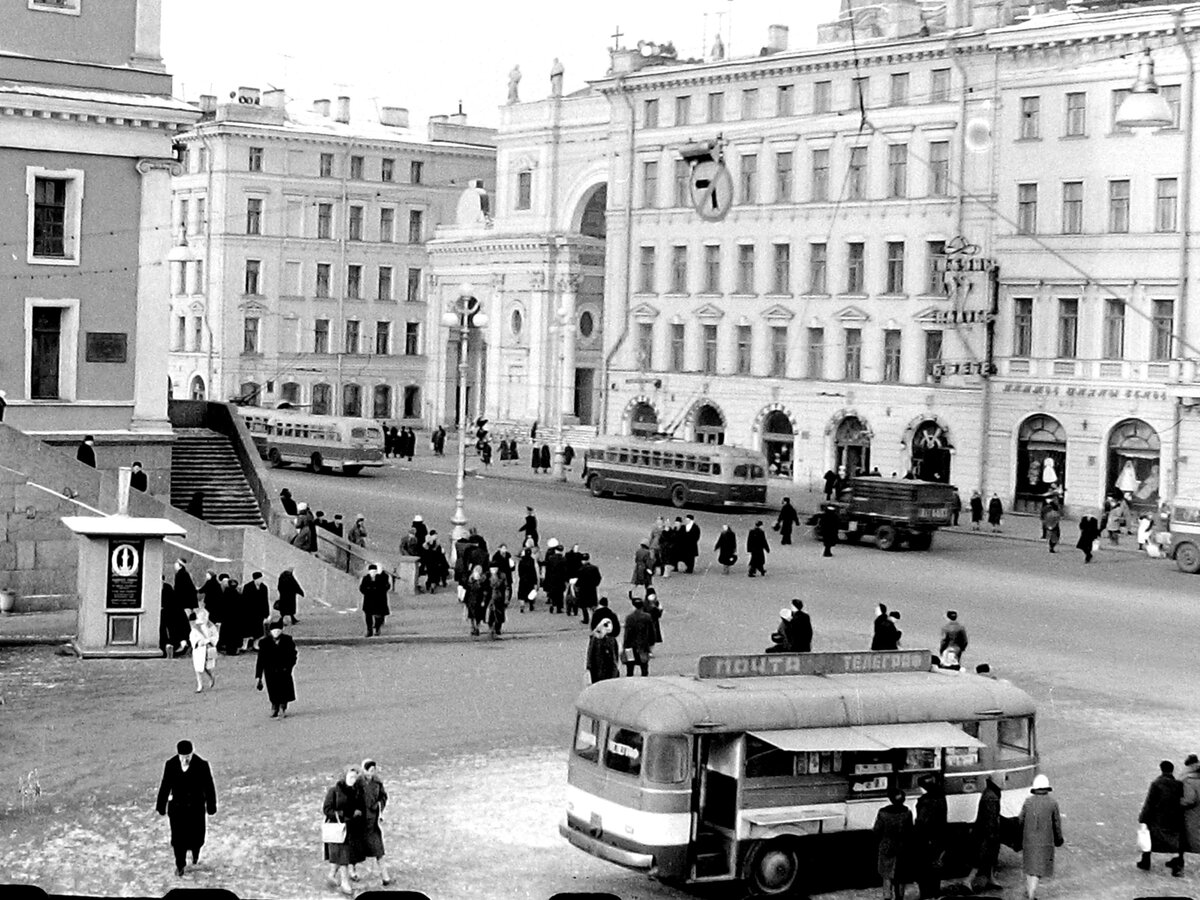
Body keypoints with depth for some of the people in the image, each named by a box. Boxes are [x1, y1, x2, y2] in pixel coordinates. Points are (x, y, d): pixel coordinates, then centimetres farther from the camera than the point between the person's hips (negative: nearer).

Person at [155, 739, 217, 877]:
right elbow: (165, 787, -1)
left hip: (196, 808, -1)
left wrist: (211, 807, -1)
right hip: (177, 808, 1)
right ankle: (180, 865, 28)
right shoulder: (170, 765, -12)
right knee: (178, 838, 6)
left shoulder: (202, 765, -17)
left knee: (196, 836, 10)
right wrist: (161, 807, 5)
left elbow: (209, 787, -7)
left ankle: (195, 852, 45)